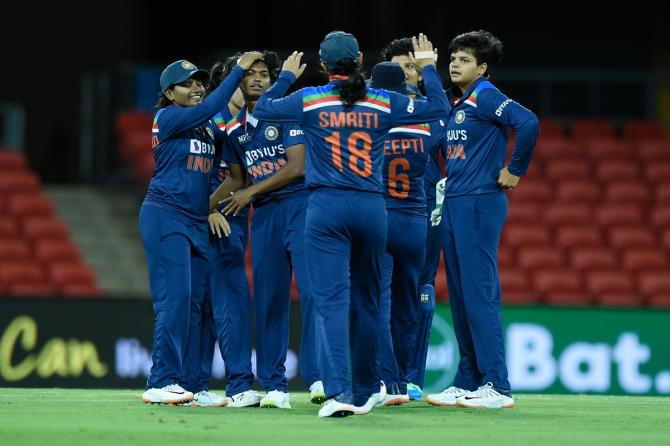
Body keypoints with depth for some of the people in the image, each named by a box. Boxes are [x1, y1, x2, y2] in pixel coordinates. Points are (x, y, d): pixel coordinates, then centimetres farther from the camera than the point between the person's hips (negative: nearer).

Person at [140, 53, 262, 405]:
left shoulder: (208, 128, 17)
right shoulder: (166, 118, -5)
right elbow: (208, 108, -18)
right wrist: (239, 70, -15)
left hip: (198, 222, 8)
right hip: (165, 217, -8)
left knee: (194, 304, 4)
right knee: (175, 298, -14)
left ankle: (186, 384, 6)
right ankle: (162, 382, -16)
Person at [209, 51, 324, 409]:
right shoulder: (235, 130, 14)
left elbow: (297, 167, -10)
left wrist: (251, 192, -8)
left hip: (299, 206, -5)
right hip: (264, 215, 5)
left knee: (312, 290, -15)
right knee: (268, 298, 2)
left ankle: (318, 377, -18)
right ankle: (274, 386, 5)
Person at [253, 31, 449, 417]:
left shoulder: (309, 100, -1)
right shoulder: (383, 103, 2)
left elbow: (263, 108, 15)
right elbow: (438, 108, 8)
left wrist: (287, 77, 31)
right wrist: (429, 68, 24)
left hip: (326, 208, -2)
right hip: (372, 208, 2)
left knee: (331, 301, -8)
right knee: (366, 302, 15)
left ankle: (338, 390, -24)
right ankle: (366, 391, 26)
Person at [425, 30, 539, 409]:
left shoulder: (486, 98, -10)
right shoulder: (454, 103, 17)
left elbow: (528, 123, -26)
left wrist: (516, 171, -17)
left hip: (481, 204, -10)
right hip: (453, 204, 10)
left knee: (480, 293, -12)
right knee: (460, 296, 11)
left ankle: (497, 387, -13)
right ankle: (468, 382, 16)